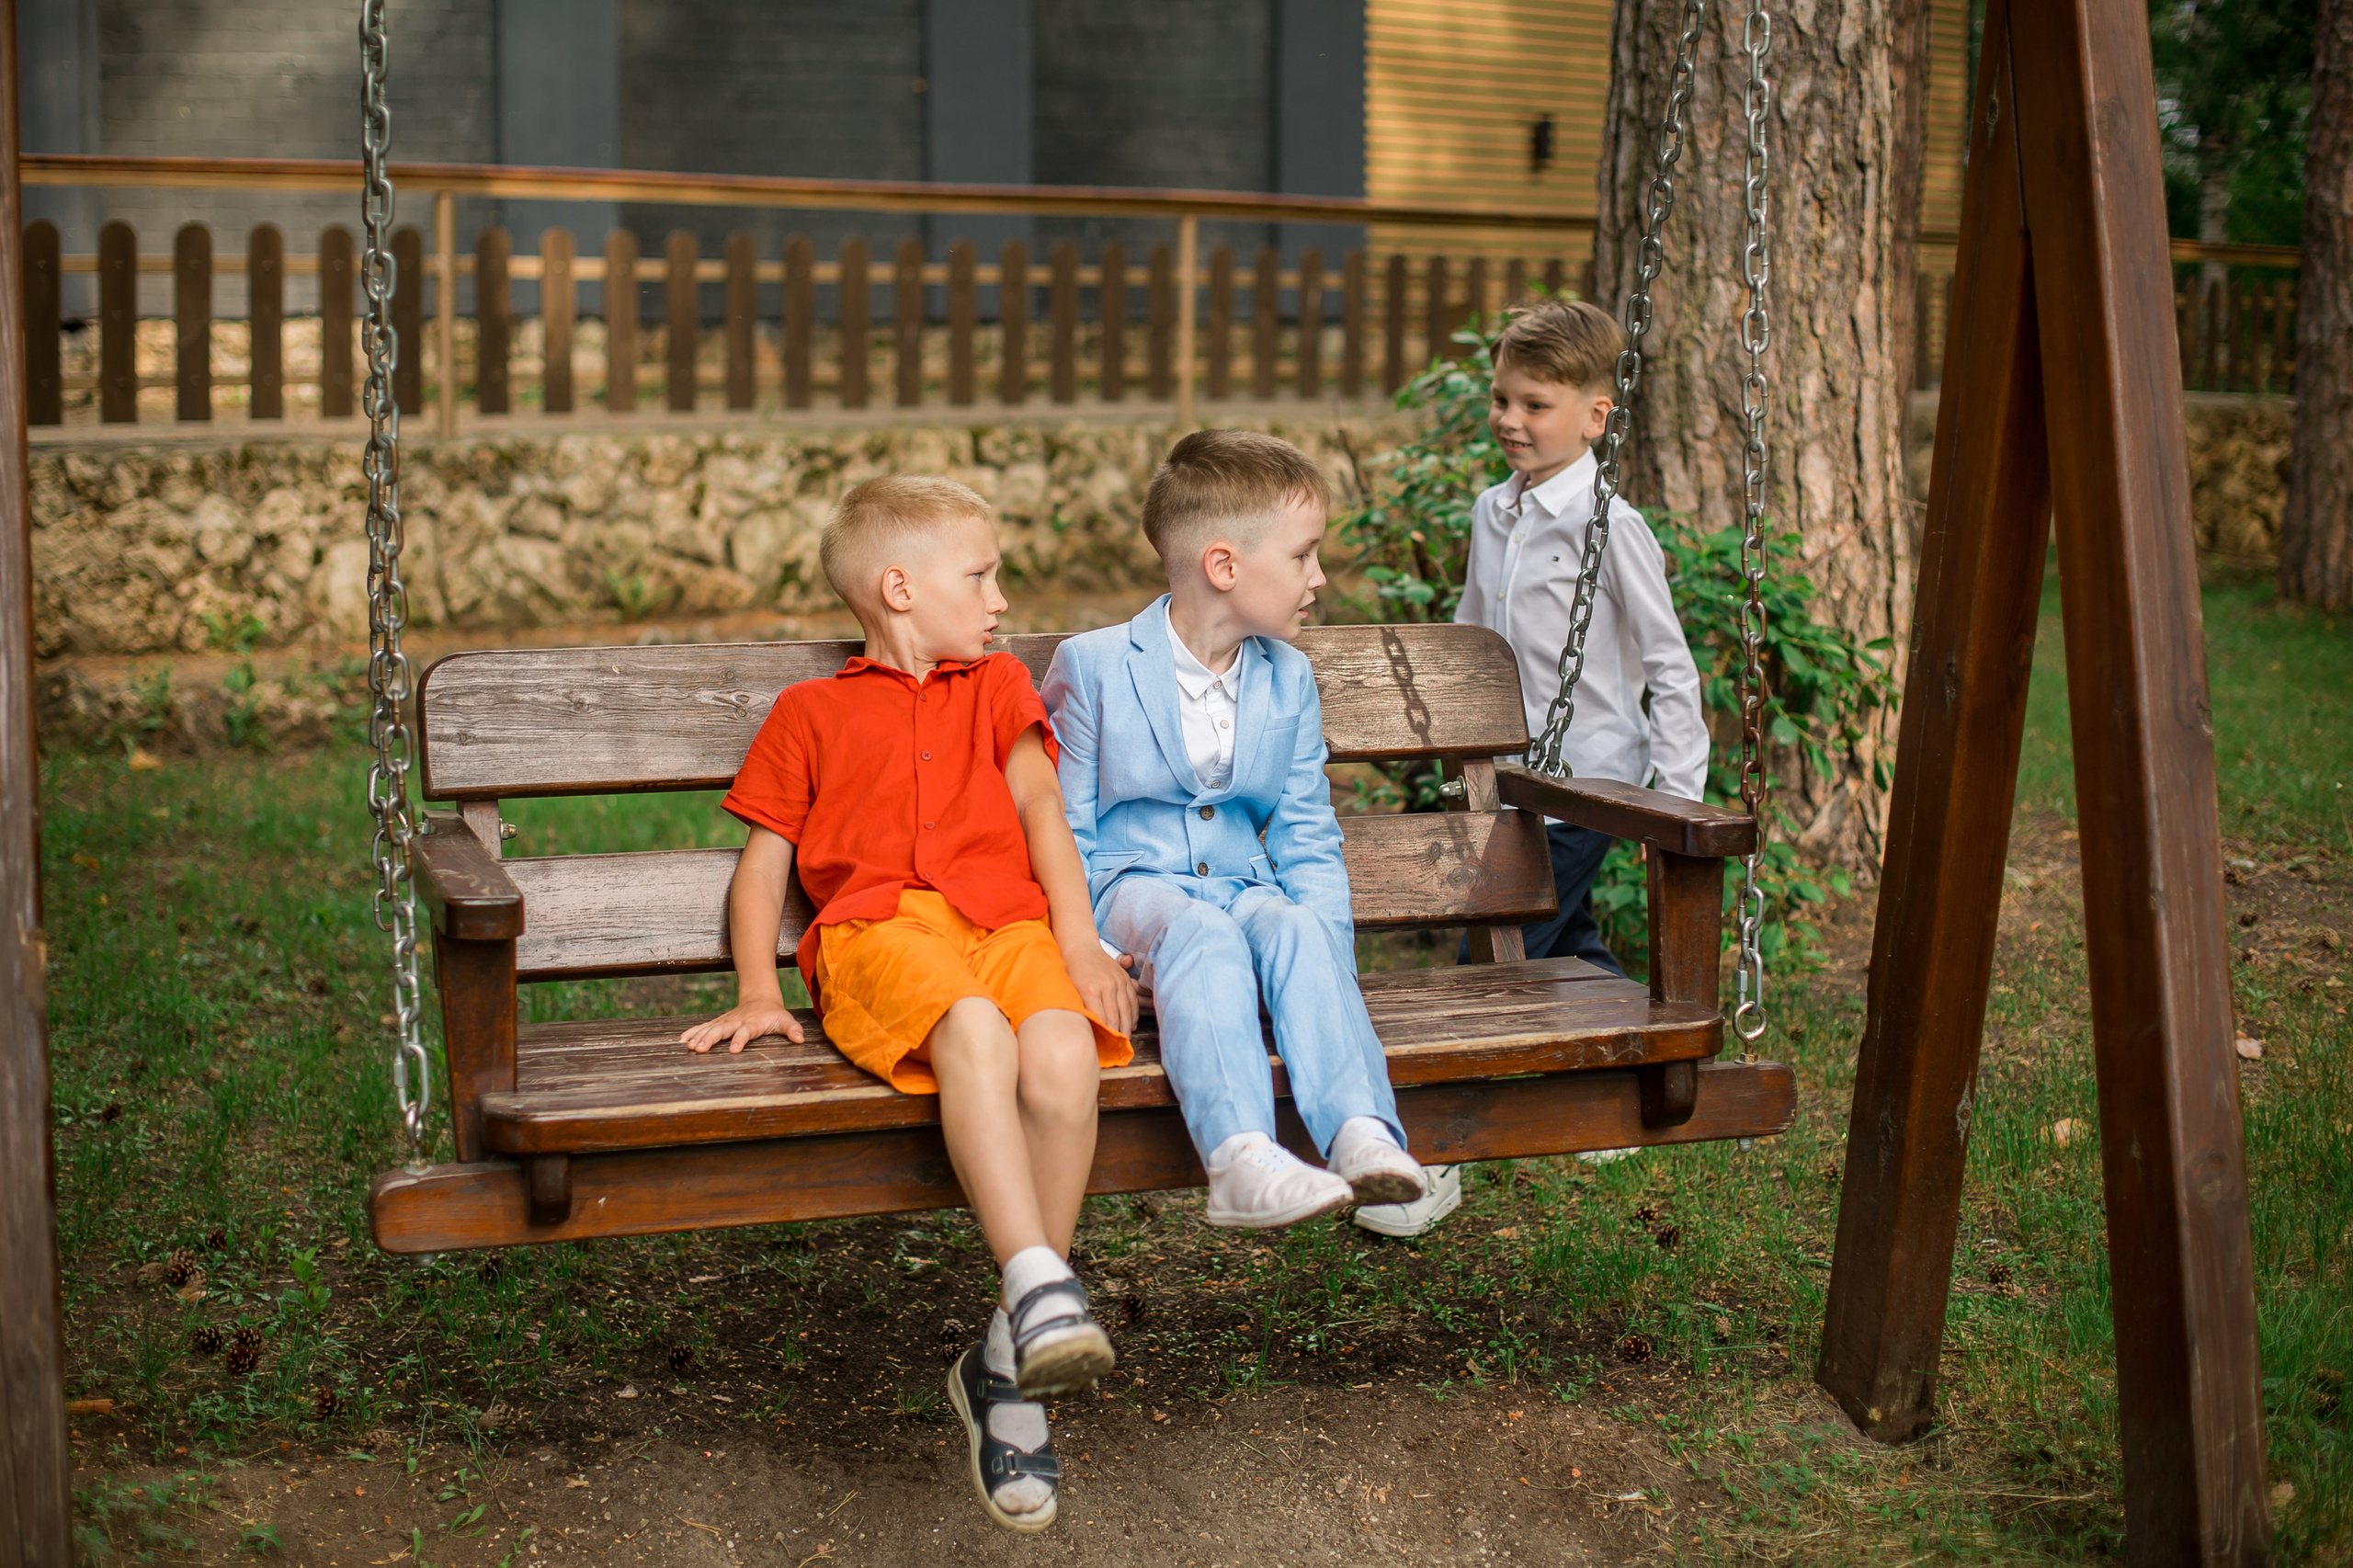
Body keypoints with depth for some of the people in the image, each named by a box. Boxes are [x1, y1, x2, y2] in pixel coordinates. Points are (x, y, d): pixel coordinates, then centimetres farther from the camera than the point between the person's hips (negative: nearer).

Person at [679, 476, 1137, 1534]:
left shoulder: (997, 685, 33)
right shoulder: (812, 712, 25)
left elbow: (1039, 805, 16)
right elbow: (762, 863, 21)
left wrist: (1077, 938, 0)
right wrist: (757, 993, 5)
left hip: (1009, 923, 2)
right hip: (879, 932, -2)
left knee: (1064, 1053, -31)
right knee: (974, 1032, -38)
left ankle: (1008, 1368, -23)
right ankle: (1041, 1290, -45)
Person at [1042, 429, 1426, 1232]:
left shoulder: (1289, 680, 13)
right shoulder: (1092, 666, -1)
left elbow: (1307, 841, 15)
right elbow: (1064, 833, 1)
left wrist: (1328, 944, -3)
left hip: (1243, 886, 4)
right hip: (1128, 886, -4)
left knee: (1295, 929, -31)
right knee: (1202, 935, -36)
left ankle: (1362, 1136, -47)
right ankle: (1242, 1160, -54)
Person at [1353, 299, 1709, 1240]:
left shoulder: (1608, 527, -13)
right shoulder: (1491, 514, 8)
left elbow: (1668, 667, -11)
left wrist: (1678, 795, -14)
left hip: (1588, 781, -7)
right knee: (1566, 950, 15)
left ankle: (1439, 1158, -5)